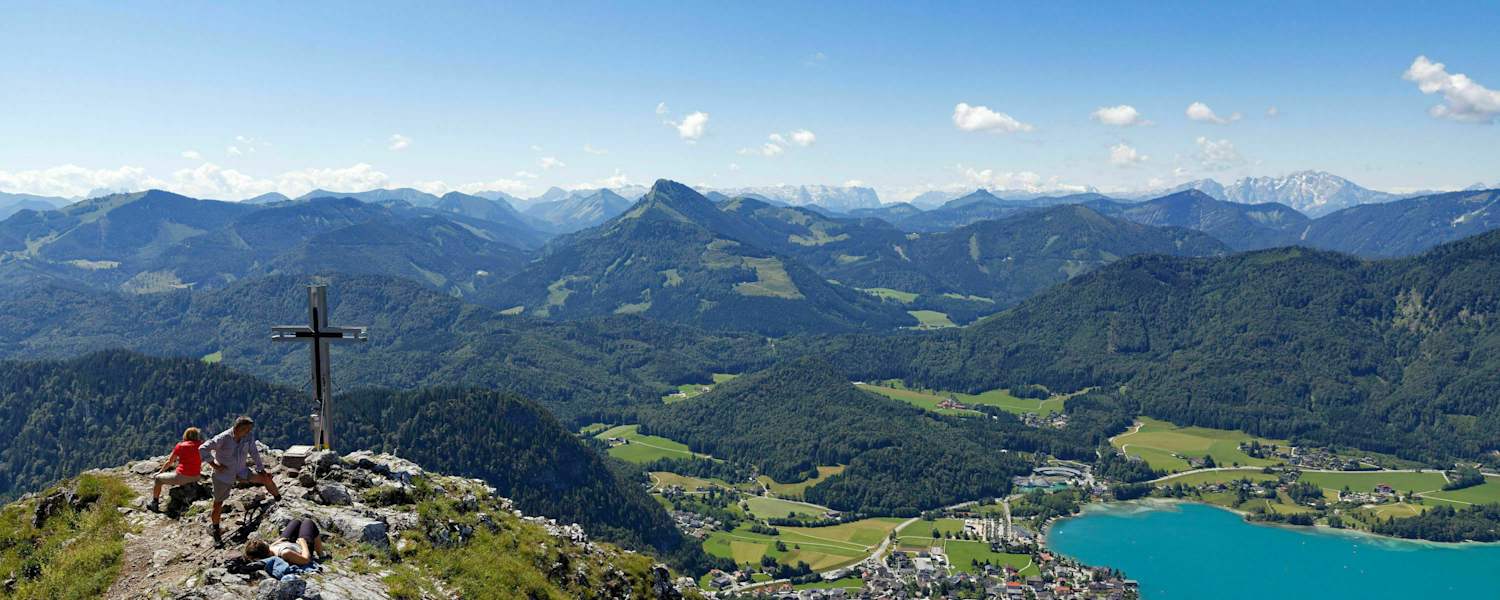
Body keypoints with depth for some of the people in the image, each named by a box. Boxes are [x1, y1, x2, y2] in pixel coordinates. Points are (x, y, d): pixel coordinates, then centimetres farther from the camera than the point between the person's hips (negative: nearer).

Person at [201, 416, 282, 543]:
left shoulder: (249, 436, -13)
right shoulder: (223, 439, -25)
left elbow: (254, 452, -1)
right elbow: (202, 449, -22)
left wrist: (261, 469, 3)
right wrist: (214, 465, -21)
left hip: (241, 472, 3)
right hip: (223, 476, -3)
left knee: (266, 478, -9)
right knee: (218, 505, 5)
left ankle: (280, 500, 13)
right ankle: (215, 530, 28)